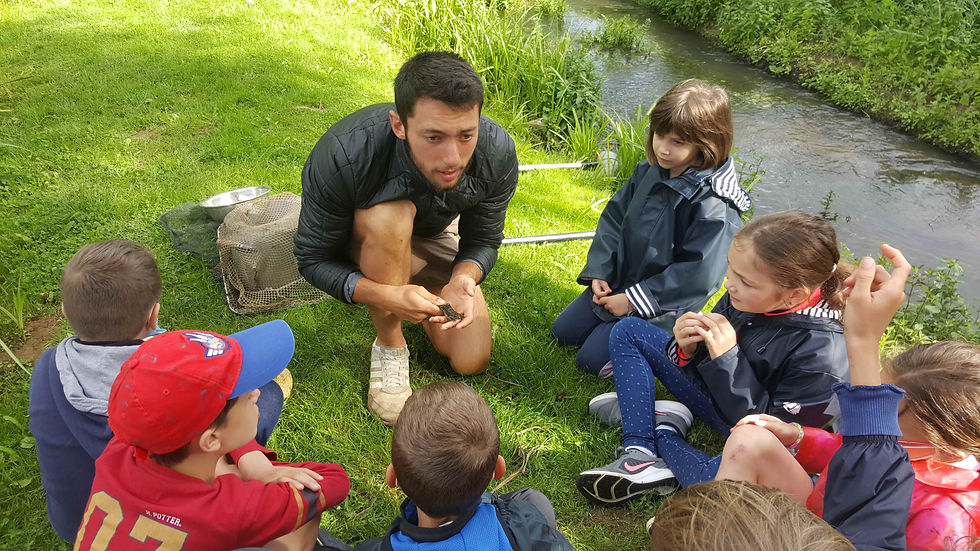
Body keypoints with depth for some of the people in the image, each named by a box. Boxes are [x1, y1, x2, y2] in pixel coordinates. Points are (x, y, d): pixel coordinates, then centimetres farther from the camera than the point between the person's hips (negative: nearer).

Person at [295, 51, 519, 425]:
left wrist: (463, 279, -38)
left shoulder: (498, 154, -31)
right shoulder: (342, 155, -40)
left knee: (471, 361, -6)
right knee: (391, 214, -41)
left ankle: (417, 285, 22)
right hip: (361, 238, -3)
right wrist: (386, 296, -45)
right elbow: (314, 258, -28)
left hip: (433, 236, 3)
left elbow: (483, 240, -15)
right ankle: (389, 348, -17)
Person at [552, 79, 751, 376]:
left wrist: (633, 300, -22)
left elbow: (696, 275, -25)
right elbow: (614, 218, 4)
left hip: (661, 305, -7)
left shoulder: (712, 206, -27)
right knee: (563, 331, 12)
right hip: (617, 282, 8)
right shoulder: (649, 171, -5)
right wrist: (598, 272, -7)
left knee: (591, 359, -11)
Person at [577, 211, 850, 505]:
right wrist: (688, 348, -23)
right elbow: (706, 356, 1)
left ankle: (664, 428, -10)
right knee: (628, 332, 2)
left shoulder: (822, 351, -31)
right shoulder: (746, 297, -15)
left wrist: (728, 358, -32)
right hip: (718, 393, 7)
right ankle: (640, 456, -12)